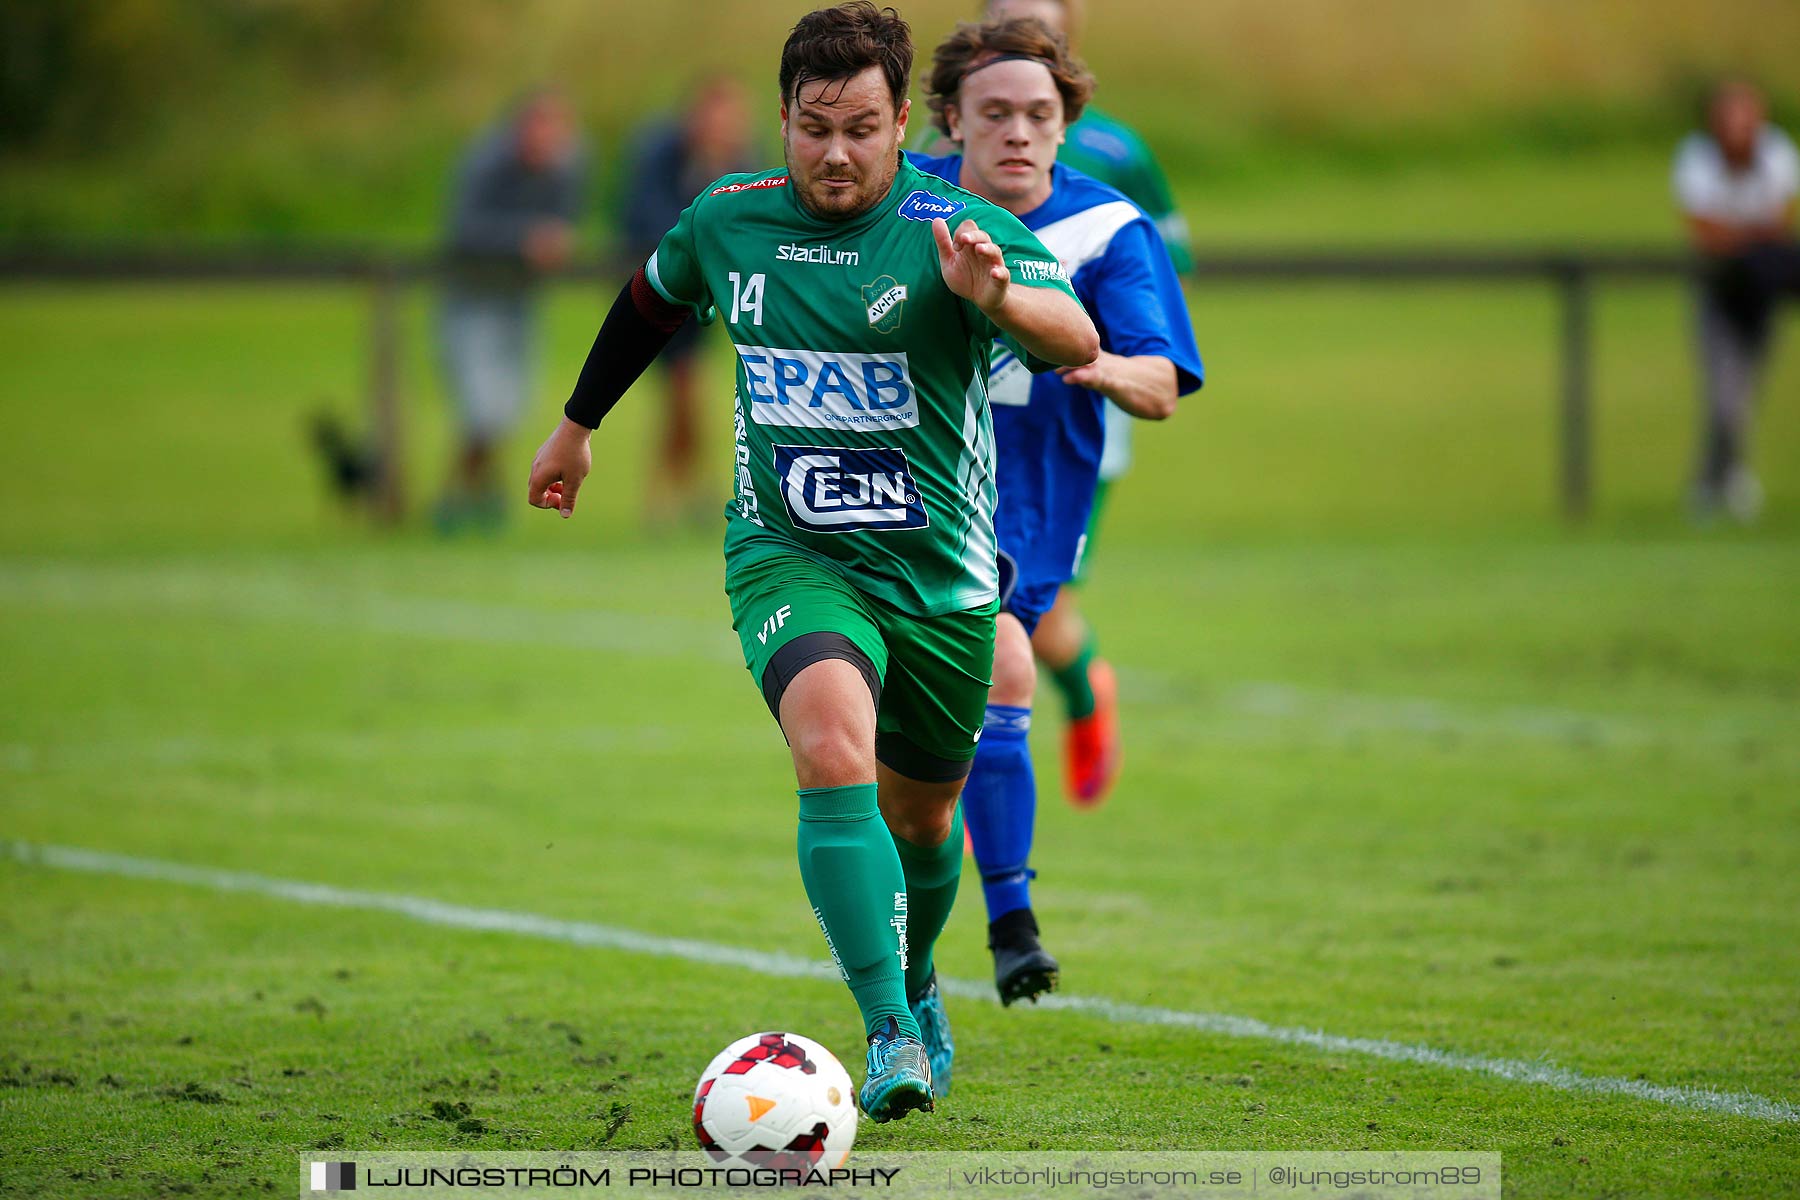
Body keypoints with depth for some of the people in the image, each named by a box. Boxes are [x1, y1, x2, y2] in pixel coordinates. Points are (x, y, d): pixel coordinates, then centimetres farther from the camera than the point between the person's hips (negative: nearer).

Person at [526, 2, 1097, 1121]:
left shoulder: (960, 230, -15)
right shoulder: (727, 221, -2)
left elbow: (1078, 341, -30)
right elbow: (651, 301, 20)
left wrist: (999, 298, -51)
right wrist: (578, 424, 31)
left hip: (940, 571, 0)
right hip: (789, 555, 0)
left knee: (923, 812, 16)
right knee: (835, 748, -28)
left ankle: (916, 985, 49)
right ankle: (890, 1031, -30)